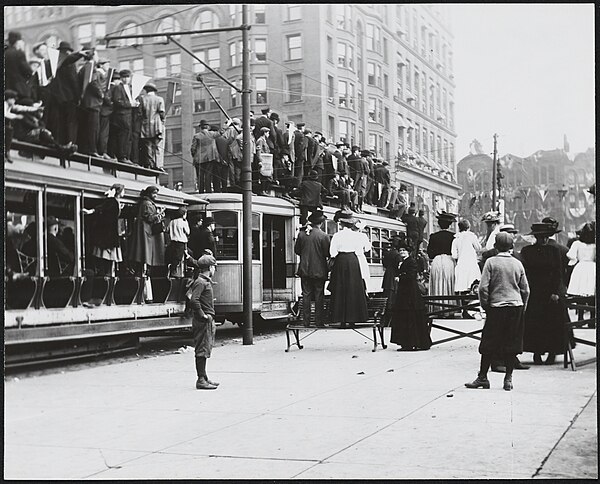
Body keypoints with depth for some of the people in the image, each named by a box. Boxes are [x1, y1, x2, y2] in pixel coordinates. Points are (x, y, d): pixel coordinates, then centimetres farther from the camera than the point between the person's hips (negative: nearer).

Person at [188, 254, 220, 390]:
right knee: (202, 350, -7)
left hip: (208, 320, 10)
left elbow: (189, 295, 25)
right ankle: (201, 380, -6)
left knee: (205, 350, 14)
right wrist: (202, 315, -20)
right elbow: (194, 300, -26)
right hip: (203, 322, -10)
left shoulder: (206, 281, 16)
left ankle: (204, 378, 20)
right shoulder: (201, 282, -14)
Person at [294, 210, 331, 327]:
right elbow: (327, 253, -10)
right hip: (319, 270, -3)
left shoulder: (302, 234, -2)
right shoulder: (324, 236, -13)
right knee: (319, 296, 6)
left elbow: (296, 250, 6)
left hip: (305, 270, 3)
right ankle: (319, 321, 6)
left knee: (306, 296, 8)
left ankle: (306, 322, 8)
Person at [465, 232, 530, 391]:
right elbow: (525, 290, 9)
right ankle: (508, 379, 7)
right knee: (512, 343, 6)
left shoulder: (491, 262, -4)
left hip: (496, 307, -3)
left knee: (489, 344, 4)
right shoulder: (518, 264, 6)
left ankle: (482, 377, 8)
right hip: (516, 307, 3)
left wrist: (485, 305, 4)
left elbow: (483, 287, -8)